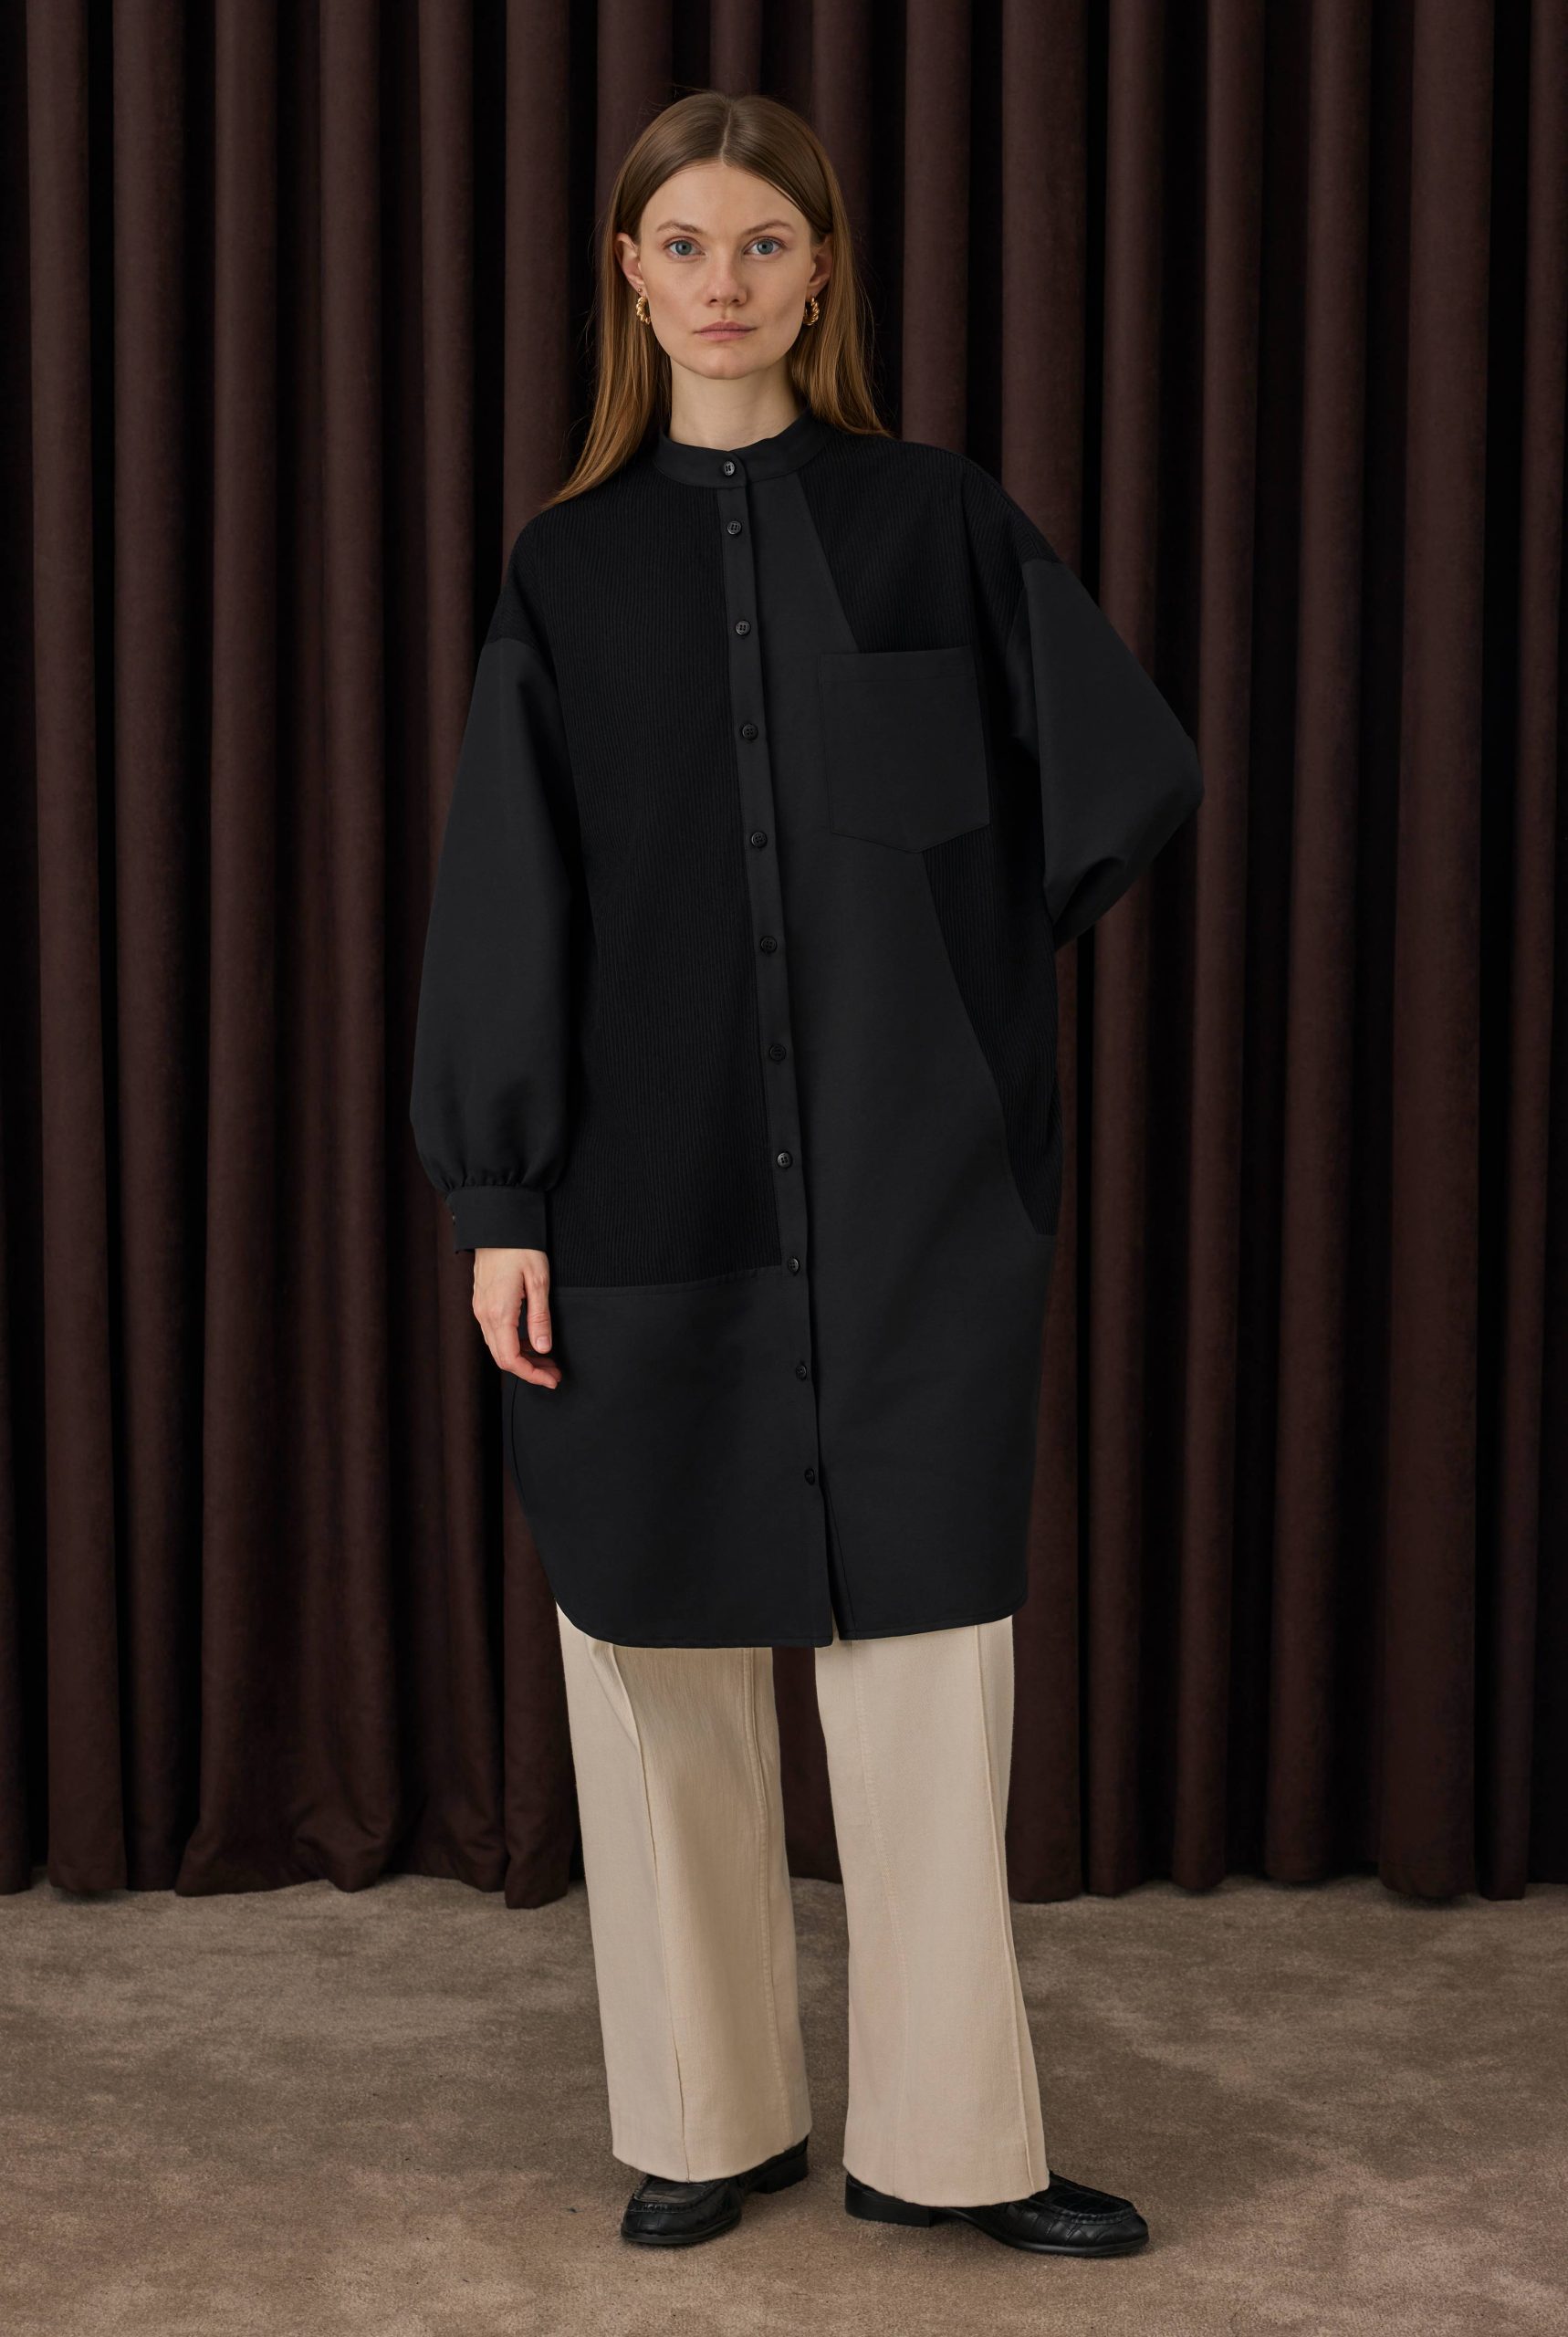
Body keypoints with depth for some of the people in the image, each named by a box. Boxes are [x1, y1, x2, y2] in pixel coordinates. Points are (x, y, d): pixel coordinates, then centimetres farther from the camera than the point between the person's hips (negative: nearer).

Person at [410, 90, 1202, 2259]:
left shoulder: (941, 521, 3)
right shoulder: (569, 570, 6)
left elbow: (1138, 778, 6)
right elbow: (507, 910, 3)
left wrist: (941, 966, 8)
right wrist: (497, 1202, -3)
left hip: (910, 1188, -1)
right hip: (649, 1185, 1)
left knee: (925, 1632, 0)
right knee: (662, 1635, 5)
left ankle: (944, 2132, 12)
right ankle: (710, 2114, 19)